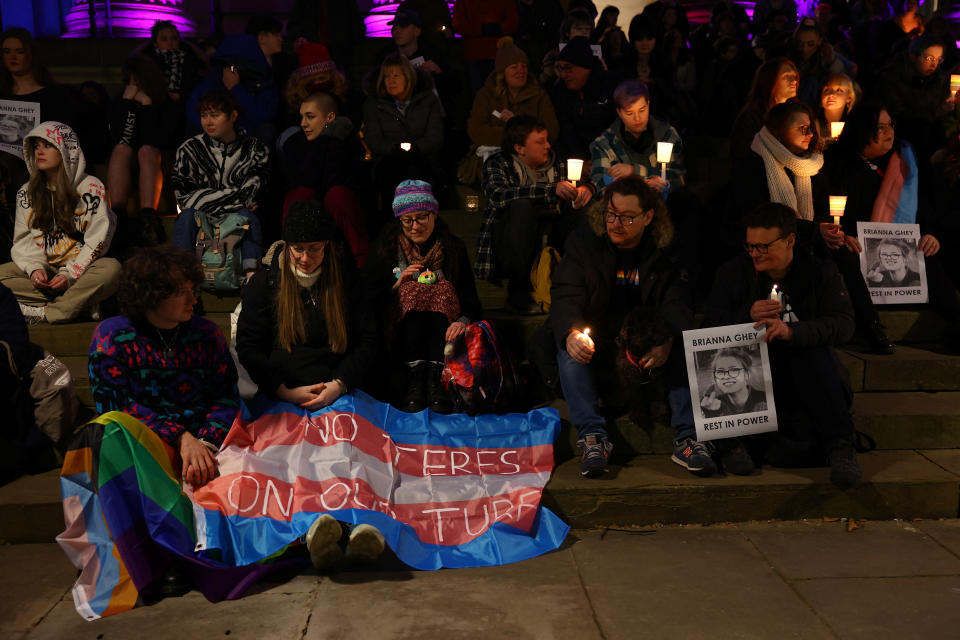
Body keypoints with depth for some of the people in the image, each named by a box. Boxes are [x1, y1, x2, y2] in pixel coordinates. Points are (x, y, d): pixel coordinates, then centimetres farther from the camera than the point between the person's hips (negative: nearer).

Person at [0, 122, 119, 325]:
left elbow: (98, 240, -5)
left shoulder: (92, 188, 0)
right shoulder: (26, 192, 12)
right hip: (44, 268, 3)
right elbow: (24, 240, 8)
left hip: (81, 270, -3)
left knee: (111, 268, -35)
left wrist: (70, 273, -17)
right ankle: (77, 303, -28)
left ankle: (45, 313, -32)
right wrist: (35, 268, -13)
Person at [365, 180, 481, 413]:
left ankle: (436, 378, -39)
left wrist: (463, 321, -23)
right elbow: (371, 295, 8)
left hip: (442, 327, 0)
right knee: (412, 291, -27)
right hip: (402, 331, 0)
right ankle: (414, 378, -39)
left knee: (442, 291, -28)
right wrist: (397, 284, -9)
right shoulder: (388, 246, 11)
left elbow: (470, 298, -2)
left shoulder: (453, 247, 8)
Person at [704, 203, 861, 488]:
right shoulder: (732, 273, 5)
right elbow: (710, 326, -2)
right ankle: (735, 438, -21)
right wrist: (748, 316, -22)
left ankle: (840, 446, -26)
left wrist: (791, 332, -31)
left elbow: (843, 324, -14)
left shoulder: (821, 272, 1)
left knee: (815, 353, -32)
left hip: (807, 373, -1)